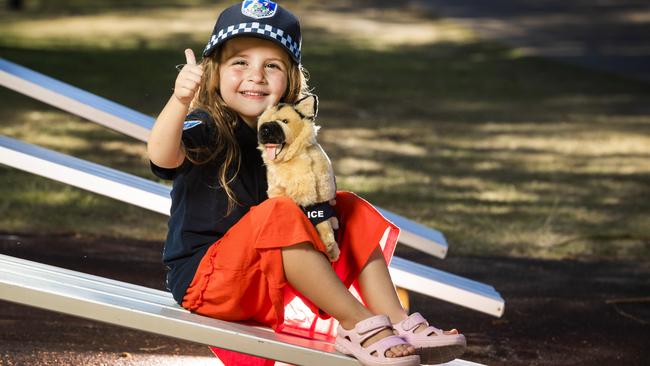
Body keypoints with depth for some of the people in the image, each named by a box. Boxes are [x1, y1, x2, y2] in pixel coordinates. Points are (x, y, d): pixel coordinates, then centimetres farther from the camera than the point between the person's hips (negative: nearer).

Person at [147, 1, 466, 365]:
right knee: (279, 213, -31)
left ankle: (398, 321, -11)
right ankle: (359, 325, -28)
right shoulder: (206, 130, -14)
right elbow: (164, 157, -37)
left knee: (350, 210, 2)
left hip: (272, 283, 8)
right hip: (205, 280, -8)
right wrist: (179, 101, -56)